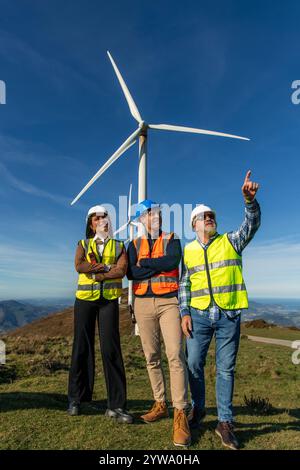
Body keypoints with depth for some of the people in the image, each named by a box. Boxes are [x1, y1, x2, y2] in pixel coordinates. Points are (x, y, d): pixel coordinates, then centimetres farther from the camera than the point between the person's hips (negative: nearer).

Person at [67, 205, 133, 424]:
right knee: (82, 347, 5)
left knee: (111, 348, -5)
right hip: (85, 298, 1)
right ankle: (76, 399, 19)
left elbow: (122, 271, -9)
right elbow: (79, 266, -9)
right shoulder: (83, 244, 11)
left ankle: (116, 405, 0)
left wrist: (95, 272, -12)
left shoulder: (118, 246, 9)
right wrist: (108, 267, -12)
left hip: (109, 299, -1)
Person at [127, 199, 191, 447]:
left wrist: (144, 263, -7)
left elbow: (173, 261, -16)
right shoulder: (135, 244, 10)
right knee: (152, 357, 10)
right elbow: (131, 272, -7)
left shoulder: (172, 240, 6)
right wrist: (161, 265, -10)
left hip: (169, 301, -2)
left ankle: (180, 413, -6)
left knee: (175, 355, -13)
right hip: (143, 303, 3)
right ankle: (160, 404, 25)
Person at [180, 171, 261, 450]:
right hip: (198, 314, 1)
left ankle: (225, 422, 20)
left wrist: (249, 199, -27)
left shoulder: (231, 241, 7)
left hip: (229, 315, -1)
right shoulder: (188, 251, 9)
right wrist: (184, 313, -2)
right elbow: (184, 285, 7)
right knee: (193, 364, 5)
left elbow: (252, 223, -9)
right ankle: (198, 409, 29)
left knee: (226, 369, 6)